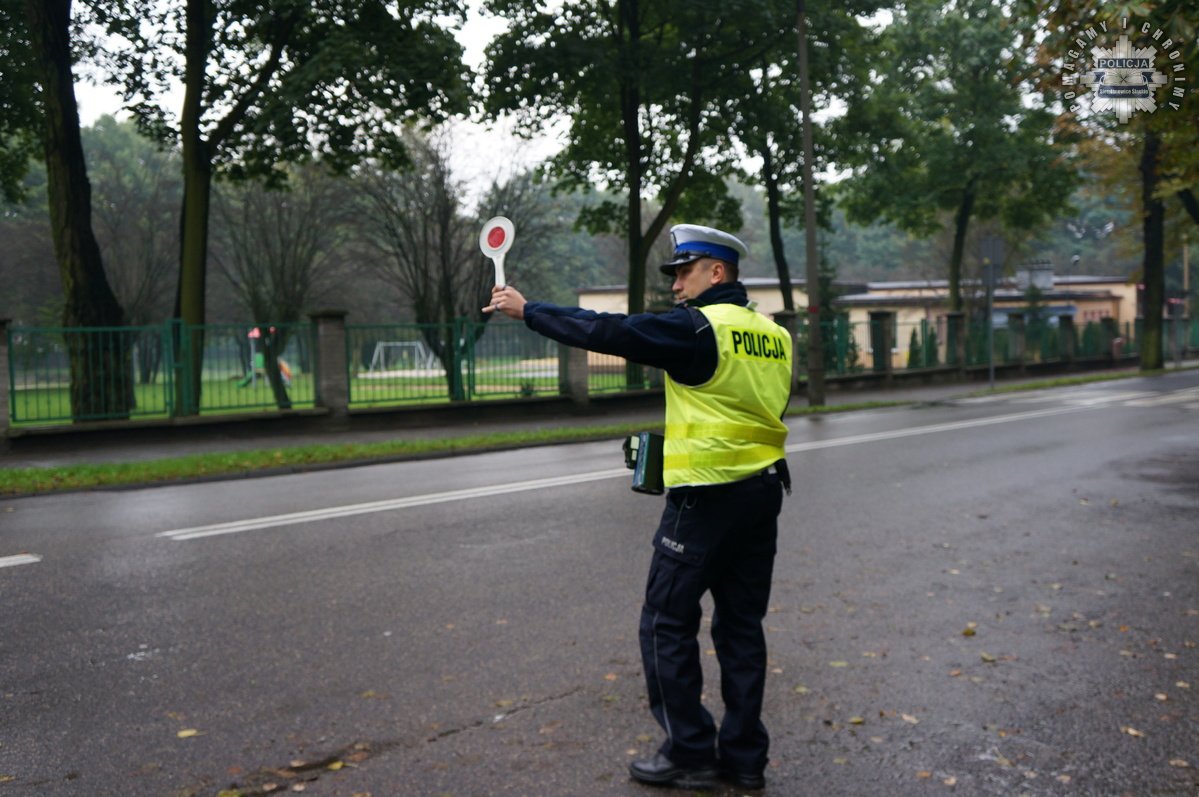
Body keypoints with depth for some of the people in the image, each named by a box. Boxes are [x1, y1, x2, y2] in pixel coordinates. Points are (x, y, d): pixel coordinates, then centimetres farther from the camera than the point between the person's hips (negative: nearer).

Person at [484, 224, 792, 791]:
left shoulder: (698, 326, -13)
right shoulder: (775, 335, 10)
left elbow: (605, 332, -12)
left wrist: (527, 309, -4)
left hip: (706, 495, -8)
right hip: (763, 493, 8)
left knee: (667, 622, 4)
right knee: (741, 623, 13)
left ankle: (690, 753, 8)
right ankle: (744, 756, 19)